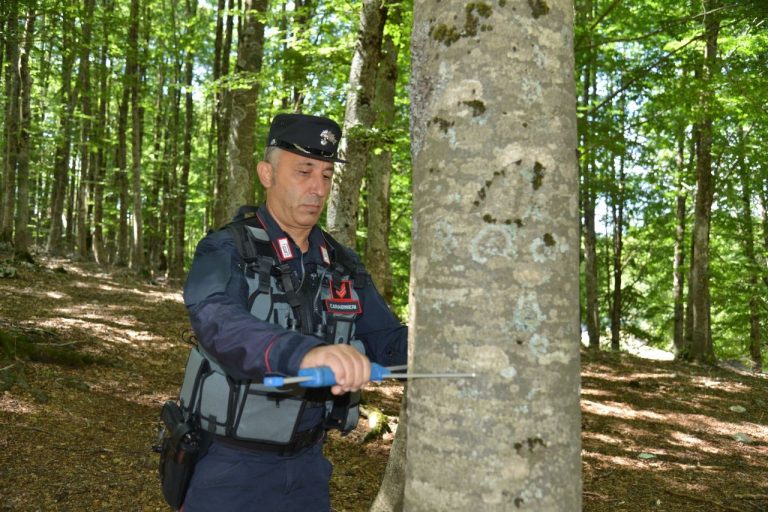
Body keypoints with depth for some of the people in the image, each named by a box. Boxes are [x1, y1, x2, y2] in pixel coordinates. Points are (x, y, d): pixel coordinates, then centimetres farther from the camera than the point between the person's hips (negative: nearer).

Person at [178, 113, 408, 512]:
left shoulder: (343, 265, 4)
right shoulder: (225, 252, -13)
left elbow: (391, 343, 1)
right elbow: (220, 327, -33)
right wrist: (305, 353, -51)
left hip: (306, 464, 5)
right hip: (229, 464, -5)